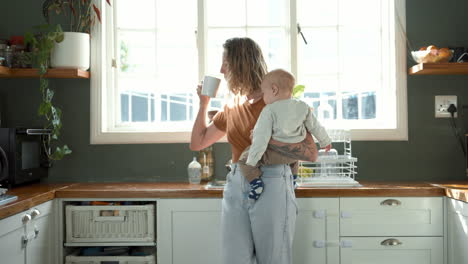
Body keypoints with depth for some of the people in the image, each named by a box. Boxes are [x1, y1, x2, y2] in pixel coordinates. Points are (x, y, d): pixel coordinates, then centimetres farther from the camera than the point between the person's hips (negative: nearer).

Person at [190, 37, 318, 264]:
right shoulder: (231, 108, 12)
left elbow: (311, 154, -10)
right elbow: (197, 143, 20)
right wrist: (203, 103, 16)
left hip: (272, 187, -5)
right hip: (235, 187, 5)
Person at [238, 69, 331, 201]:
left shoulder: (269, 110, -14)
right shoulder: (303, 106, 2)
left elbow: (262, 137, -18)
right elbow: (315, 127, 13)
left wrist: (251, 161, -15)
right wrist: (325, 141, 30)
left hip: (276, 154, -6)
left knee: (244, 157, 5)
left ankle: (255, 181, -11)